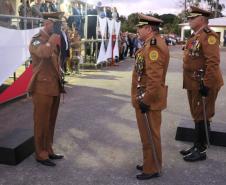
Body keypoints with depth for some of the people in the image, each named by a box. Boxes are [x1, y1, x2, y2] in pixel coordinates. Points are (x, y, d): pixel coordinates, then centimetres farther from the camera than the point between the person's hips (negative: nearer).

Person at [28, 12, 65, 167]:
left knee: (51, 122, 15)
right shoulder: (36, 40, -7)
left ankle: (48, 150, 28)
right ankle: (41, 154, 14)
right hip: (43, 87, -8)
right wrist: (52, 39, -22)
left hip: (55, 87, 8)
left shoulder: (53, 40, 16)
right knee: (42, 122, 1)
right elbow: (44, 52, -32)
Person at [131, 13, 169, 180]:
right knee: (148, 134, 19)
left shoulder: (154, 45, -20)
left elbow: (154, 78, -27)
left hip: (148, 99, -10)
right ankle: (150, 163, 34)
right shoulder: (151, 43, 13)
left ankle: (153, 169, 17)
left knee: (150, 135, 3)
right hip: (145, 96, 10)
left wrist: (145, 99, -23)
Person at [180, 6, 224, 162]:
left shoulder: (208, 36, -16)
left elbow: (213, 63, -23)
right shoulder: (195, 36, 14)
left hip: (204, 85, -9)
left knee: (202, 117, 0)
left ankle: (201, 151, 13)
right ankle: (197, 146, 28)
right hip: (194, 84, 9)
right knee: (197, 116, 16)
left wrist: (207, 85, -24)